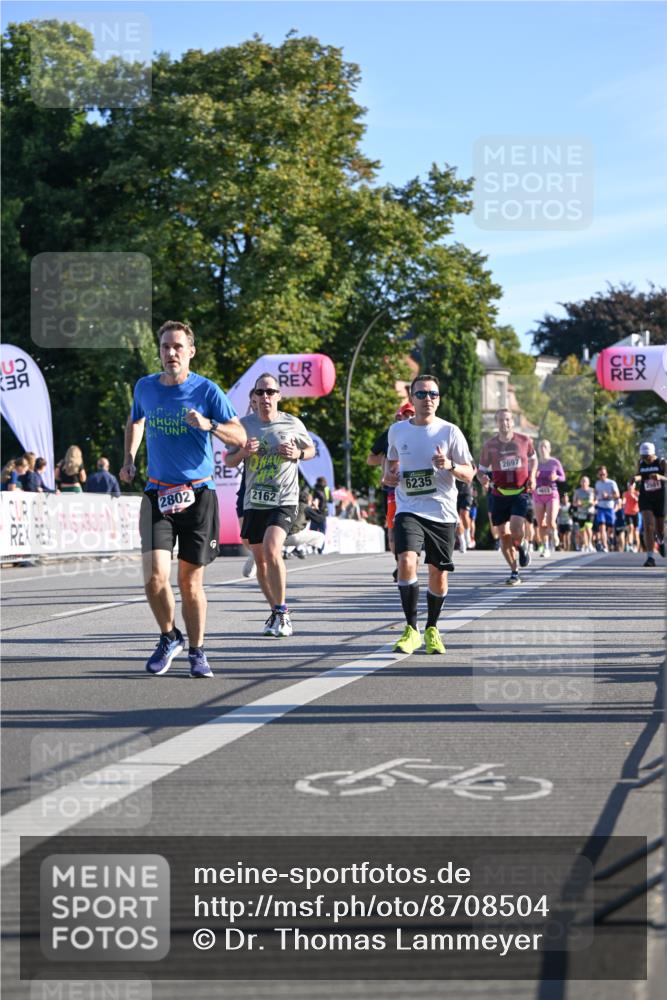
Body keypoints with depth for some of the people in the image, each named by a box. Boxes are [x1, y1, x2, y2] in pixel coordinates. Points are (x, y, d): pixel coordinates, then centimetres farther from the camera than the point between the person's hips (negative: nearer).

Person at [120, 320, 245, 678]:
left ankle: (196, 652, 21)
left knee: (191, 581, 3)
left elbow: (240, 437, -7)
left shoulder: (207, 390, -4)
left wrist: (209, 424, -25)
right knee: (155, 576, -13)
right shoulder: (145, 387, 5)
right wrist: (129, 459, 16)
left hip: (198, 494, -2)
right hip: (157, 494, 2)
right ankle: (169, 636, 13)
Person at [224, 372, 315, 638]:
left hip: (284, 501, -4)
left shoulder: (293, 424, 0)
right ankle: (276, 612, 26)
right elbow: (228, 461, 9)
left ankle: (282, 612, -14)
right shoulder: (244, 424, 3)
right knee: (260, 559, 8)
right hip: (254, 502, 4)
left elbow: (311, 450, 15)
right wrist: (243, 452, -12)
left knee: (272, 548, -23)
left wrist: (297, 454, -7)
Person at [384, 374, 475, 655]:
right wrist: (388, 475, 2)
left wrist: (450, 466, -21)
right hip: (409, 509, 0)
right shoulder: (397, 431, 5)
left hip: (442, 513, 0)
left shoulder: (450, 431, -2)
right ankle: (411, 630, -10)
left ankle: (431, 629, 28)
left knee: (438, 574, 5)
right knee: (406, 562, -22)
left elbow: (469, 474, 0)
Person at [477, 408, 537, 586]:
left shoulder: (524, 440, 0)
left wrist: (532, 476, 2)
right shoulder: (489, 445, -1)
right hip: (500, 494, 1)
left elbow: (533, 459, 19)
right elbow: (482, 470, 5)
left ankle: (523, 545, 17)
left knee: (516, 528, -20)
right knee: (504, 534, 2)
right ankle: (514, 572, 16)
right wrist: (483, 479, -18)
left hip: (521, 492, -1)